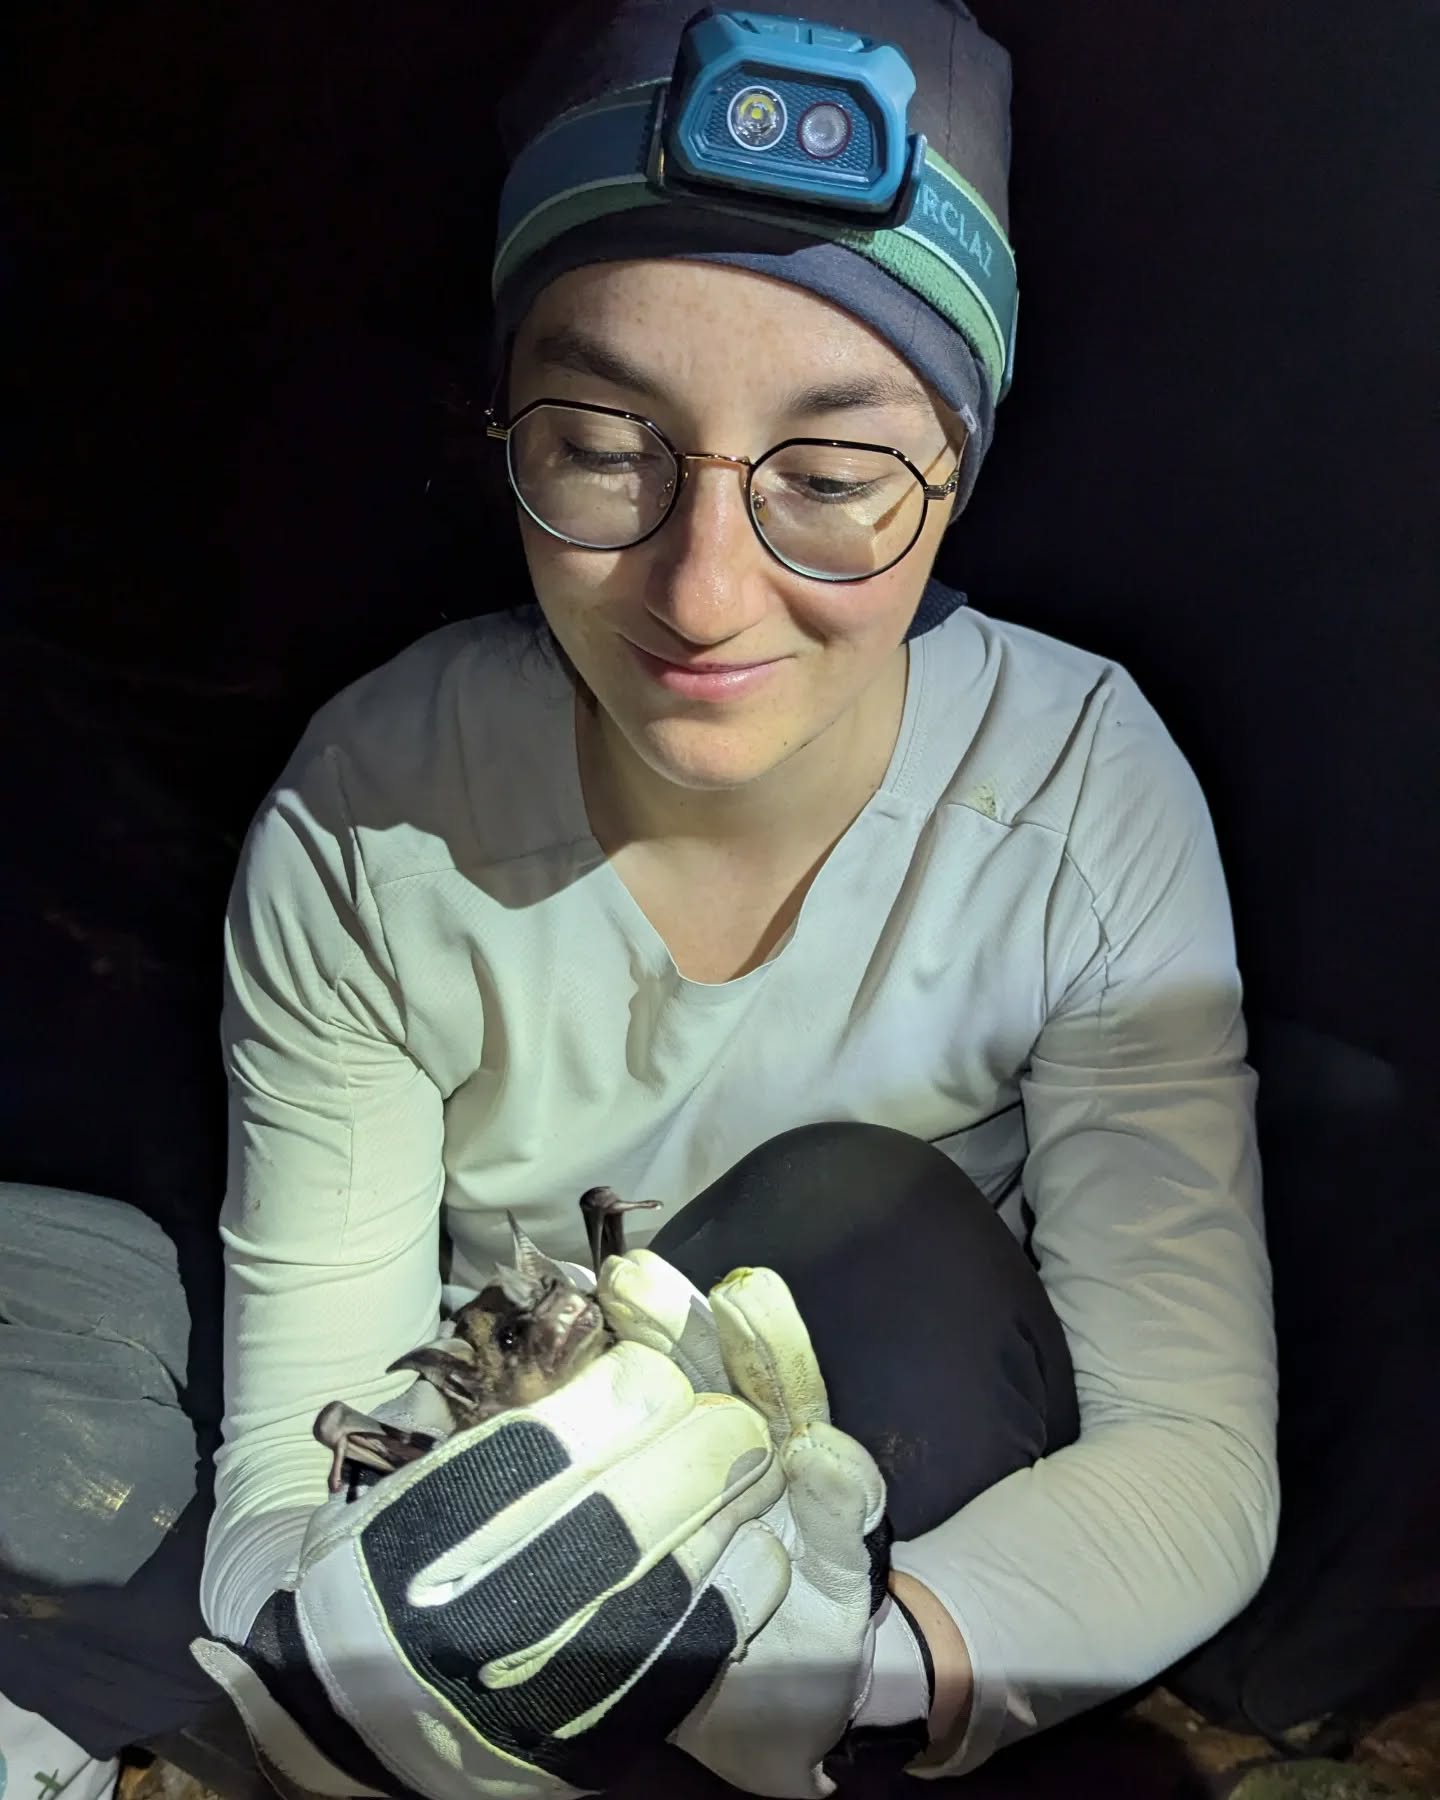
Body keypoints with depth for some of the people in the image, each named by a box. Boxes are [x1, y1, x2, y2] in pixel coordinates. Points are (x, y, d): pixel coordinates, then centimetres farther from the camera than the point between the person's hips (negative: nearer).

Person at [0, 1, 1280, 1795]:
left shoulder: (1087, 792, -22)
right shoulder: (367, 826, -21)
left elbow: (1199, 1459, -24)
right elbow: (299, 1459, -18)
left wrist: (806, 1651, -45)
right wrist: (363, 1655, -43)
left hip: (917, 1481, 1)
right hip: (491, 1482, 0)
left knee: (861, 1217, -33)